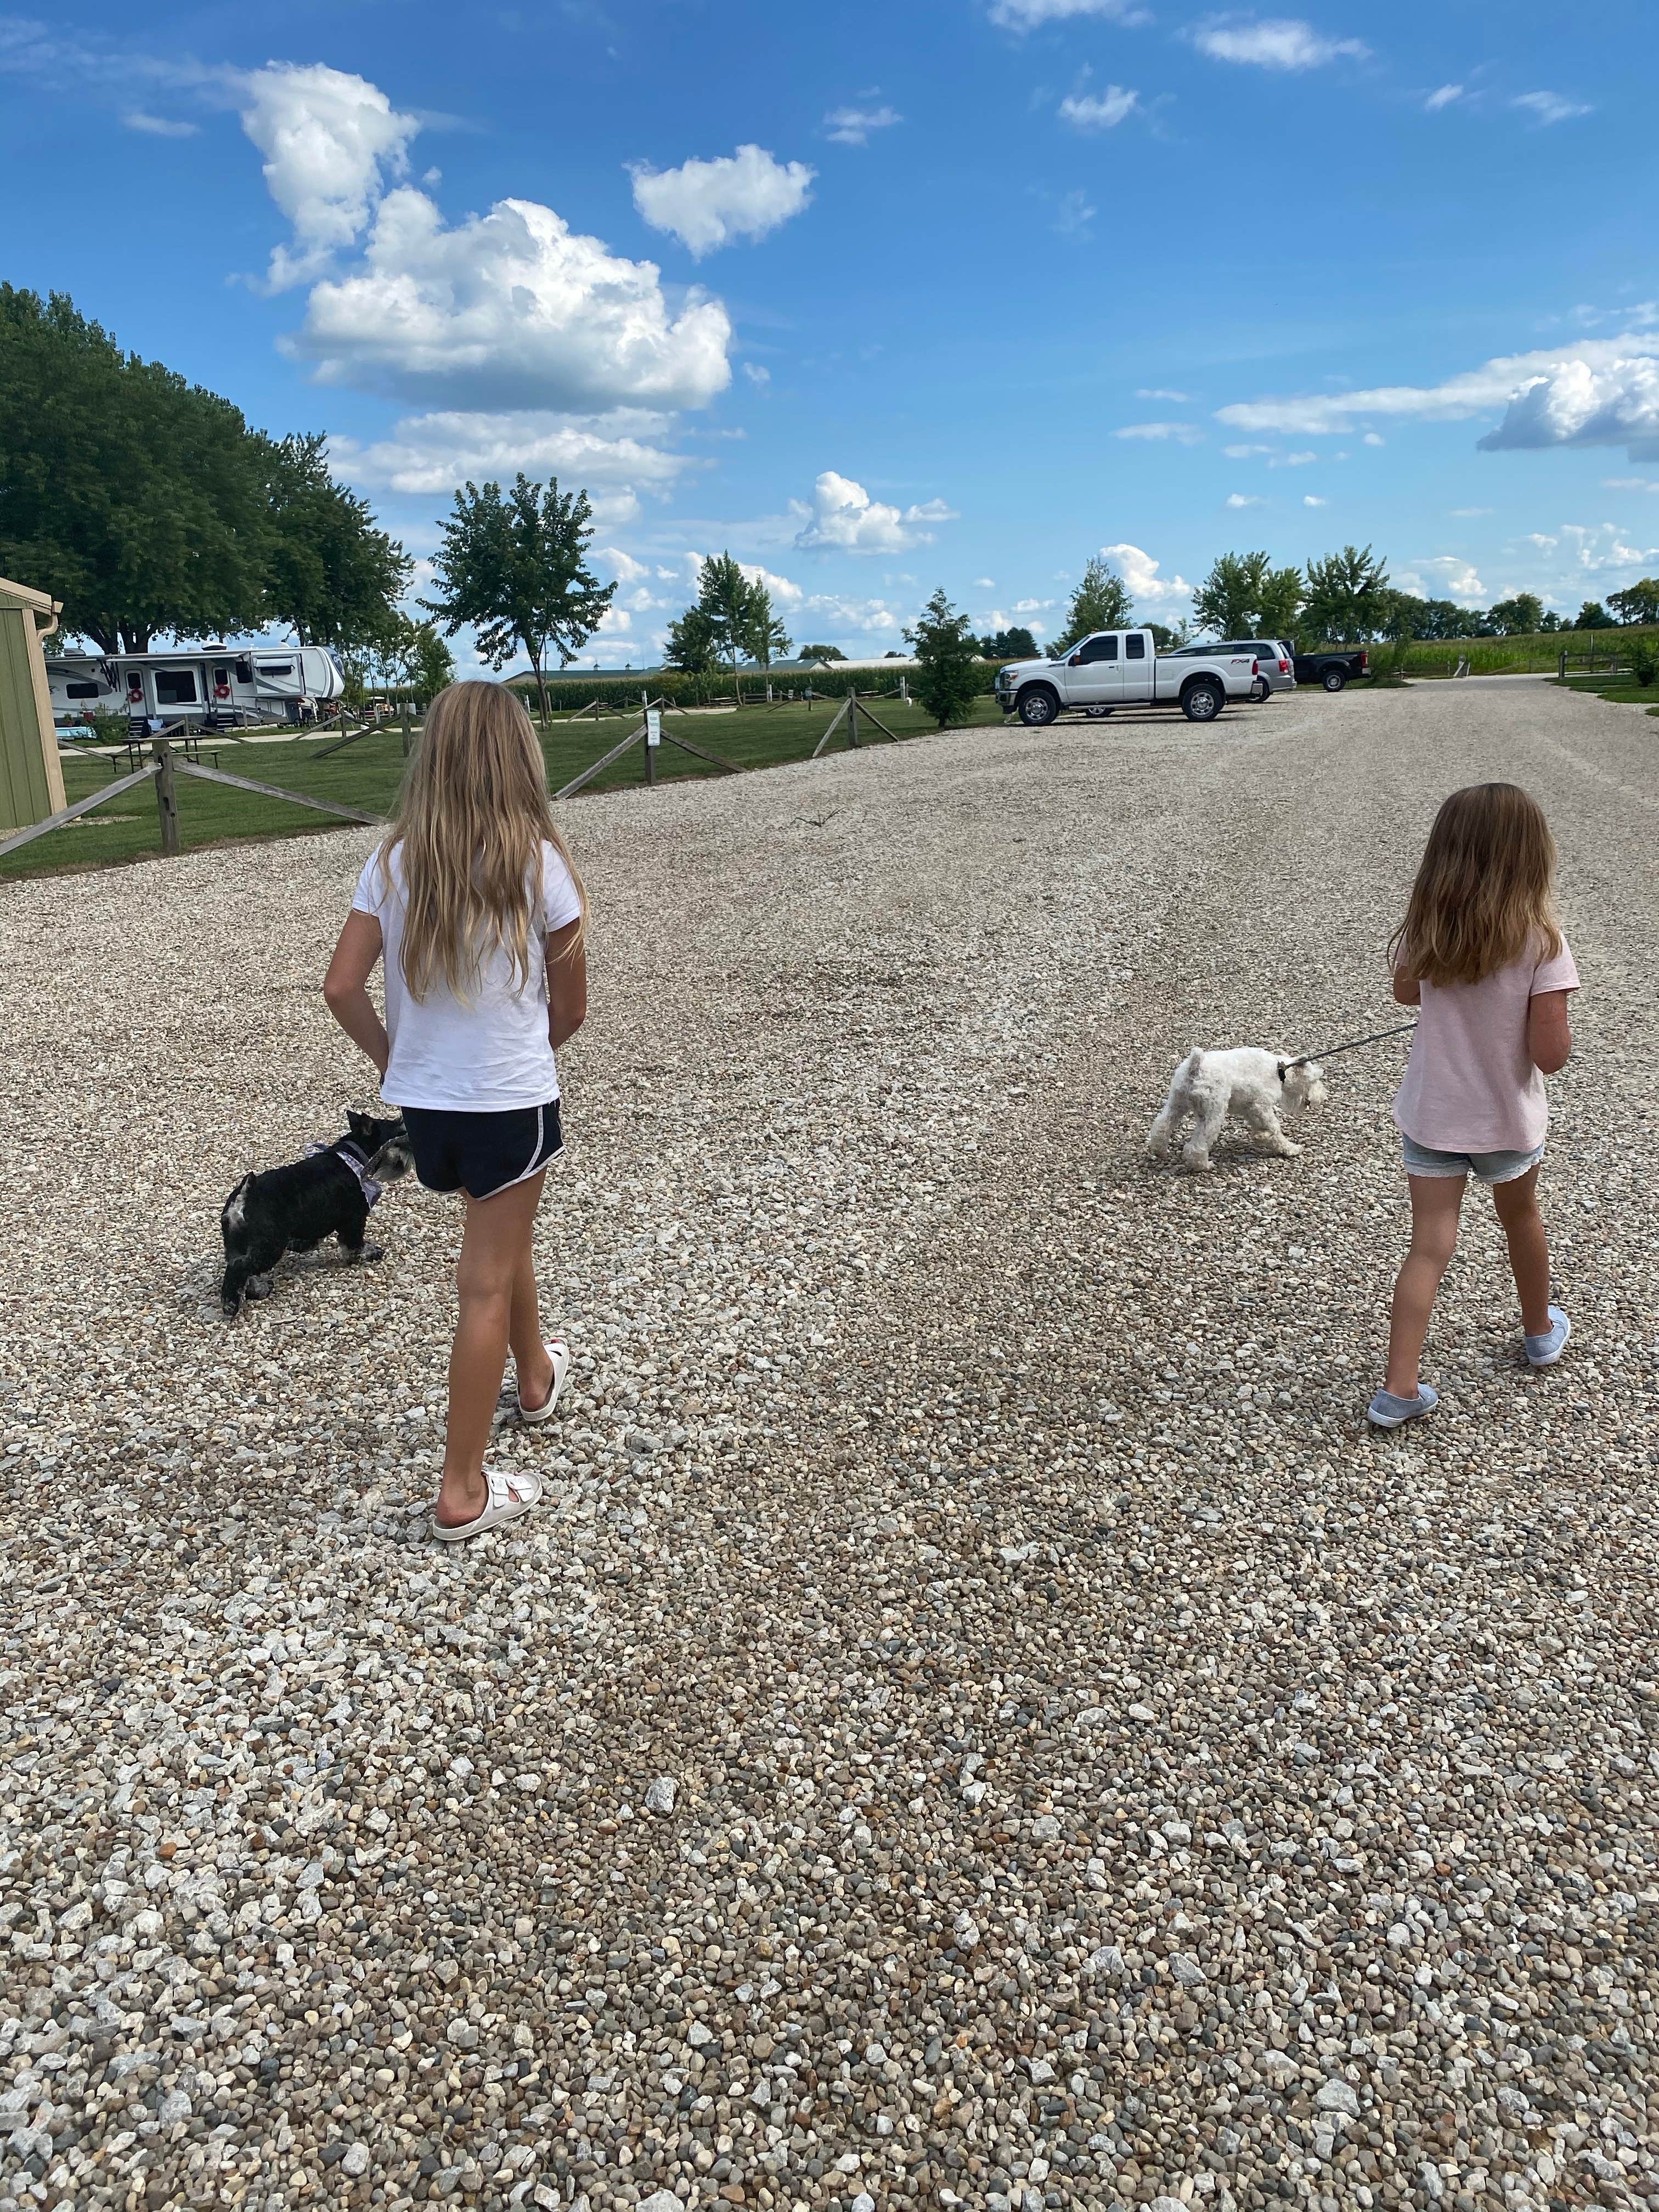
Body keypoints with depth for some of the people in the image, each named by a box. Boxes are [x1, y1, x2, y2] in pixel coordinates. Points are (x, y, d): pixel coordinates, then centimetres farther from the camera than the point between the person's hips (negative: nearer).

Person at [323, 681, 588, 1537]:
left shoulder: (394, 861, -4)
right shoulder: (536, 861, -13)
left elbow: (342, 987, -5)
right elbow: (570, 1008, -6)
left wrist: (392, 1058, 10)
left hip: (423, 1099, 5)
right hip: (514, 1098, -5)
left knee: (504, 1232, 28)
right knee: (486, 1283, 4)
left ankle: (536, 1376, 51)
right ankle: (463, 1492, 12)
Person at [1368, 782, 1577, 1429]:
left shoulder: (1423, 931, -10)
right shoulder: (1540, 942, -22)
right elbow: (1550, 1055, -21)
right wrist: (1553, 1016, -2)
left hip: (1430, 1116, 1)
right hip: (1508, 1120, -1)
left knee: (1430, 1247, 4)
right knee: (1521, 1218, 25)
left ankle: (1399, 1389, -2)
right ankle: (1540, 1331, 49)